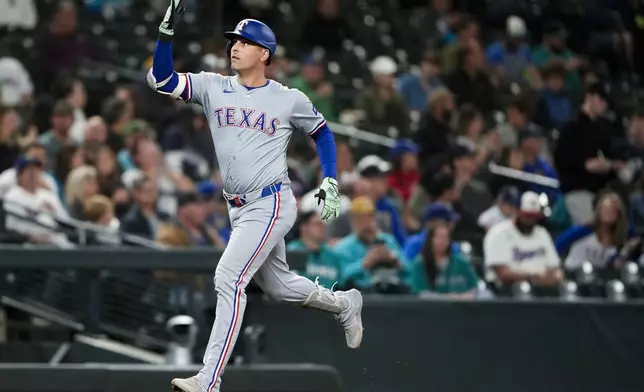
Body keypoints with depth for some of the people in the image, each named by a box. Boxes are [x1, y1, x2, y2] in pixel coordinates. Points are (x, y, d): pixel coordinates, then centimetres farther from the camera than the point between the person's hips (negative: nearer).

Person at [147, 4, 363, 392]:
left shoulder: (289, 100, -4)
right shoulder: (213, 87, 3)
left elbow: (322, 132, 12)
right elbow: (161, 79, -7)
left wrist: (330, 181, 1)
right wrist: (167, 32, -19)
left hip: (272, 205, -6)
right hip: (239, 210, 6)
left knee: (228, 278, -18)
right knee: (278, 286, 19)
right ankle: (344, 304, 47)